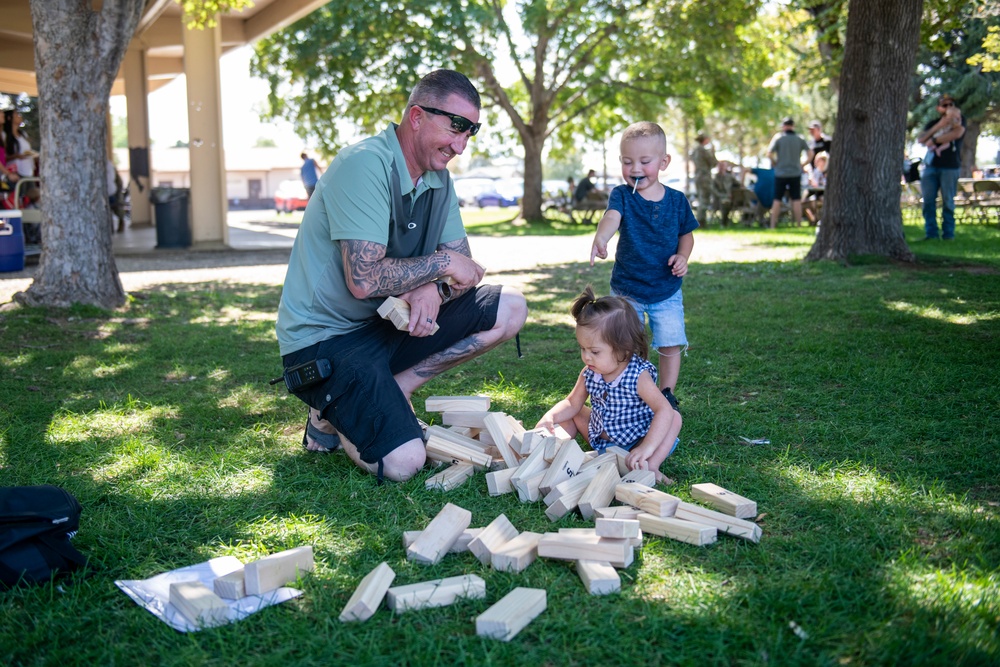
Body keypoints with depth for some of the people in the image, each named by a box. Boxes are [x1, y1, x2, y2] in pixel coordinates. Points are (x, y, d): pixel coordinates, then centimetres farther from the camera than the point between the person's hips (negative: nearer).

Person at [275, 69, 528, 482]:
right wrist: (442, 263, -17)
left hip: (388, 323, 8)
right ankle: (333, 413, 7)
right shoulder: (365, 166, -22)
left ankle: (395, 388, -1)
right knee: (404, 463, -23)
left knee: (511, 309, -2)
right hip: (325, 337, -8)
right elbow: (364, 280, -30)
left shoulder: (438, 177, 6)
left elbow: (463, 266, 6)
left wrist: (433, 288, -17)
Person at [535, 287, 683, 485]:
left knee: (674, 417, -27)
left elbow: (665, 410, -38)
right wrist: (549, 418, -21)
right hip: (600, 438, 6)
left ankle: (650, 467, -34)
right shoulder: (589, 374, -10)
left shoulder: (638, 375, -28)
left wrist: (646, 448, -48)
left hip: (635, 443, -6)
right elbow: (572, 403, 0)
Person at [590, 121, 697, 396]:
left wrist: (682, 256, -11)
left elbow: (687, 234, 10)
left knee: (671, 345, 2)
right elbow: (612, 217, -33)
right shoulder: (622, 196, -11)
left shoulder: (676, 200, -3)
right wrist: (601, 237, -55)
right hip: (626, 290, -1)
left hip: (667, 291, 1)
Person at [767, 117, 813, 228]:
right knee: (796, 200, 4)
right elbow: (810, 154, -2)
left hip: (781, 173, -1)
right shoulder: (800, 139, 4)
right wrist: (802, 164, 8)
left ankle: (773, 225, 2)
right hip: (796, 173, 1)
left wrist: (774, 163, 2)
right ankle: (798, 224, 4)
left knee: (777, 200, 3)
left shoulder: (778, 137, -3)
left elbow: (769, 152, -14)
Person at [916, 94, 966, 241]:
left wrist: (934, 140, -8)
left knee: (948, 201, -5)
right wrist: (939, 125, -10)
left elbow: (957, 133, -13)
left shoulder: (959, 119, 8)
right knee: (928, 200, -4)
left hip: (950, 167, -3)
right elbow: (921, 139, 1)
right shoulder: (932, 123, 17)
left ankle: (948, 233, 0)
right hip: (931, 166, 3)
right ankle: (931, 232, -1)